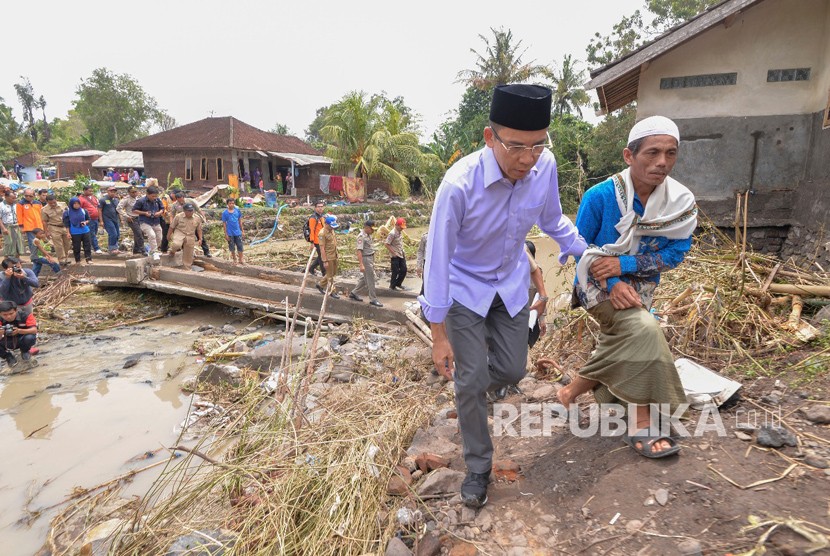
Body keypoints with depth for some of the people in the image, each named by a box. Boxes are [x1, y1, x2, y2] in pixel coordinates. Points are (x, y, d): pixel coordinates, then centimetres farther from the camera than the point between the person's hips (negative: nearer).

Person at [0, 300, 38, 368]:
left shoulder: (25, 315, -22)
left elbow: (34, 330, -30)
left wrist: (19, 331, -46)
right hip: (9, 342, 3)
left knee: (30, 337, -37)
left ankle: (25, 353, 0)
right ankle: (9, 358, 7)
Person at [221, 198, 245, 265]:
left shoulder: (238, 211, -2)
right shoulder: (225, 213, -7)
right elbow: (224, 223, -4)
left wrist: (242, 229, 9)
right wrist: (226, 234, -6)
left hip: (237, 232, 1)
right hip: (230, 233, -1)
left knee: (240, 246, 4)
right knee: (232, 247, 10)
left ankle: (240, 259, 15)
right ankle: (234, 258, 26)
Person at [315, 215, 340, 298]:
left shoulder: (332, 231, 7)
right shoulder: (322, 233, -19)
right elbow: (322, 248, -20)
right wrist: (325, 261, -21)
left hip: (334, 256, 9)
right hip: (328, 257, -9)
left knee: (333, 273, 18)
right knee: (330, 275, 3)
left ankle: (320, 284, 33)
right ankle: (332, 291, 16)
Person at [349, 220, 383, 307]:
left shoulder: (369, 235, 10)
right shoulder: (361, 236, -19)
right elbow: (359, 251, -25)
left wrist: (373, 262, 20)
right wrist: (361, 265, -30)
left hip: (371, 258, 9)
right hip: (365, 259, -9)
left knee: (365, 278, 17)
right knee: (370, 280, -1)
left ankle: (353, 293, 29)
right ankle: (373, 299, 9)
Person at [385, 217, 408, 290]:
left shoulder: (400, 232, 6)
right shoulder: (392, 233, -19)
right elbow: (386, 244, -21)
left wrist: (403, 252, 12)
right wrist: (393, 253, -18)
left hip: (401, 255, 8)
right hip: (395, 256, -8)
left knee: (404, 270, 11)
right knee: (395, 272, 1)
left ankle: (398, 283, 29)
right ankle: (392, 286, 17)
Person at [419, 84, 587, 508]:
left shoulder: (545, 167, -18)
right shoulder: (460, 183, -32)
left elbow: (553, 220, 4)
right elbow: (438, 257, -25)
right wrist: (439, 334, -21)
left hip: (512, 283, 4)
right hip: (465, 287, -4)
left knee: (512, 370, 10)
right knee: (471, 379, -1)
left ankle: (469, 389, 47)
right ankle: (477, 468, 24)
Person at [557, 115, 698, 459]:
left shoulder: (681, 203, -10)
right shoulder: (600, 196, -19)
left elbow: (675, 253, -10)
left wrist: (624, 266, -24)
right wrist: (613, 284, -23)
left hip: (639, 286, 5)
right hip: (598, 283, -5)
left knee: (621, 349, 9)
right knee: (643, 330, -28)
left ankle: (572, 392, 36)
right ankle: (643, 426, -18)